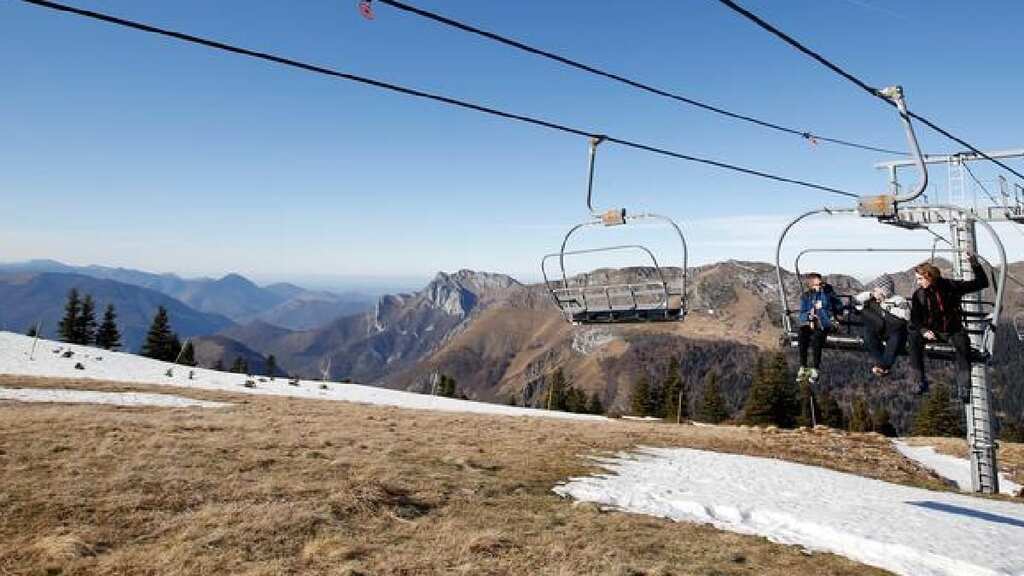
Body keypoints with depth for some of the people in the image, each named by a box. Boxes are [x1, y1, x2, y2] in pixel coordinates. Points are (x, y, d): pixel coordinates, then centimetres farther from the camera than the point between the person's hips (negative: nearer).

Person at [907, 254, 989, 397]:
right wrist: (923, 331, -17)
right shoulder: (918, 294, 0)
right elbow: (915, 319, 3)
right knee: (913, 337, -29)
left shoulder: (950, 286, -6)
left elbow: (982, 283, -4)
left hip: (952, 331, -2)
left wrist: (975, 264, -16)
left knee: (962, 342, -36)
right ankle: (920, 381, -25)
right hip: (930, 331, 2)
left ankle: (964, 386, -29)